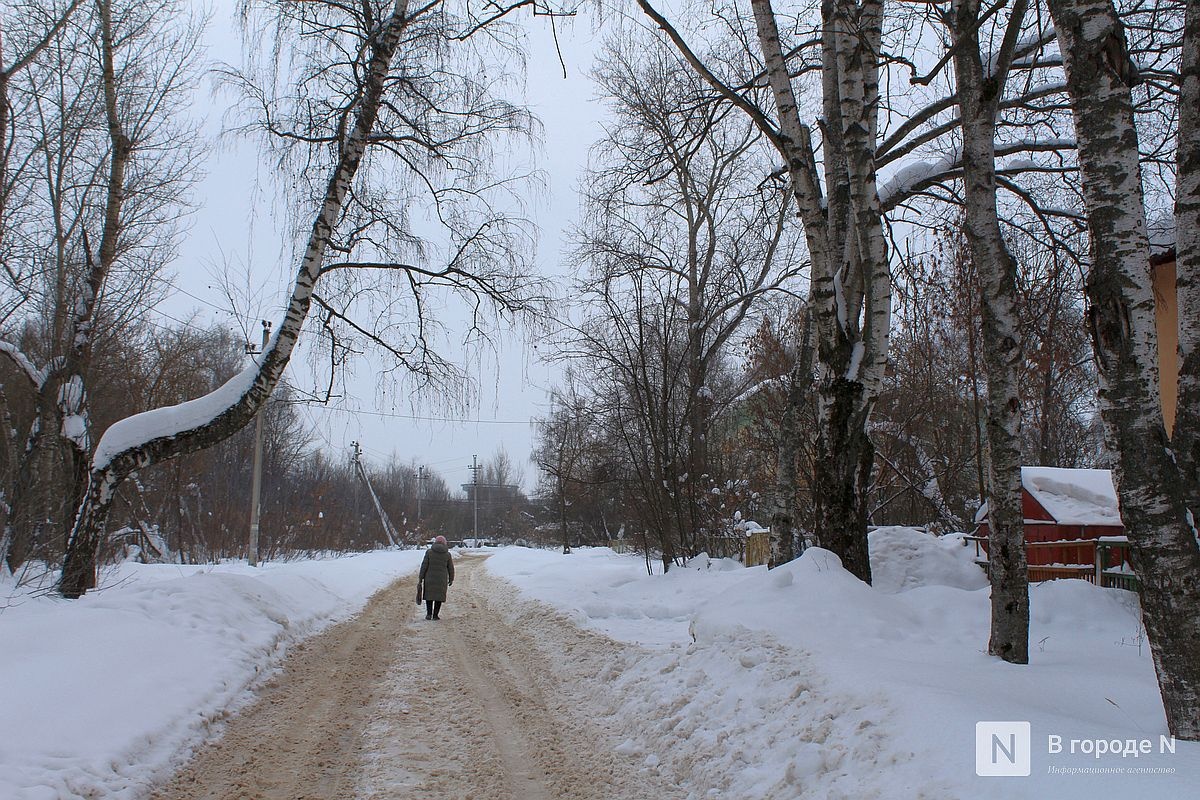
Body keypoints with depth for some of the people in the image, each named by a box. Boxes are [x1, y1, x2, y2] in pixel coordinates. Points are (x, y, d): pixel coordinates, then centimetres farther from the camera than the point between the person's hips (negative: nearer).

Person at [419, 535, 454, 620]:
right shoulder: (447, 554, -1)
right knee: (439, 596, 10)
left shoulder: (429, 552, -5)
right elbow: (450, 568, 4)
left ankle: (429, 614, 6)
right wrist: (451, 579, 15)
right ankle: (435, 615, 9)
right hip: (442, 579, 0)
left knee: (429, 595, 14)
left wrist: (421, 577, 1)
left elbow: (424, 565, -6)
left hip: (430, 578, 0)